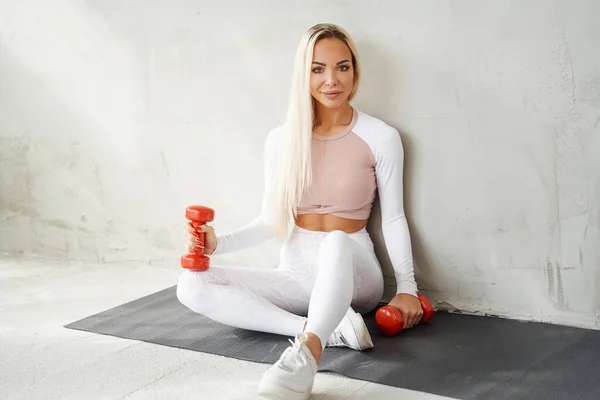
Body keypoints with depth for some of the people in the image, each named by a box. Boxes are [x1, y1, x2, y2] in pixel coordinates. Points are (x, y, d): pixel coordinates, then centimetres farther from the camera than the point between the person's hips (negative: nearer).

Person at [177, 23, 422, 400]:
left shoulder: (381, 138, -6)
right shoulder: (282, 139, 2)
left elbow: (394, 218, 0)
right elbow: (270, 220, 7)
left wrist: (407, 287, -9)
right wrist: (219, 243, -10)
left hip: (353, 274, -4)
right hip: (297, 272, 4)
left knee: (336, 243, -41)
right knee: (192, 286, -20)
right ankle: (330, 330, -30)